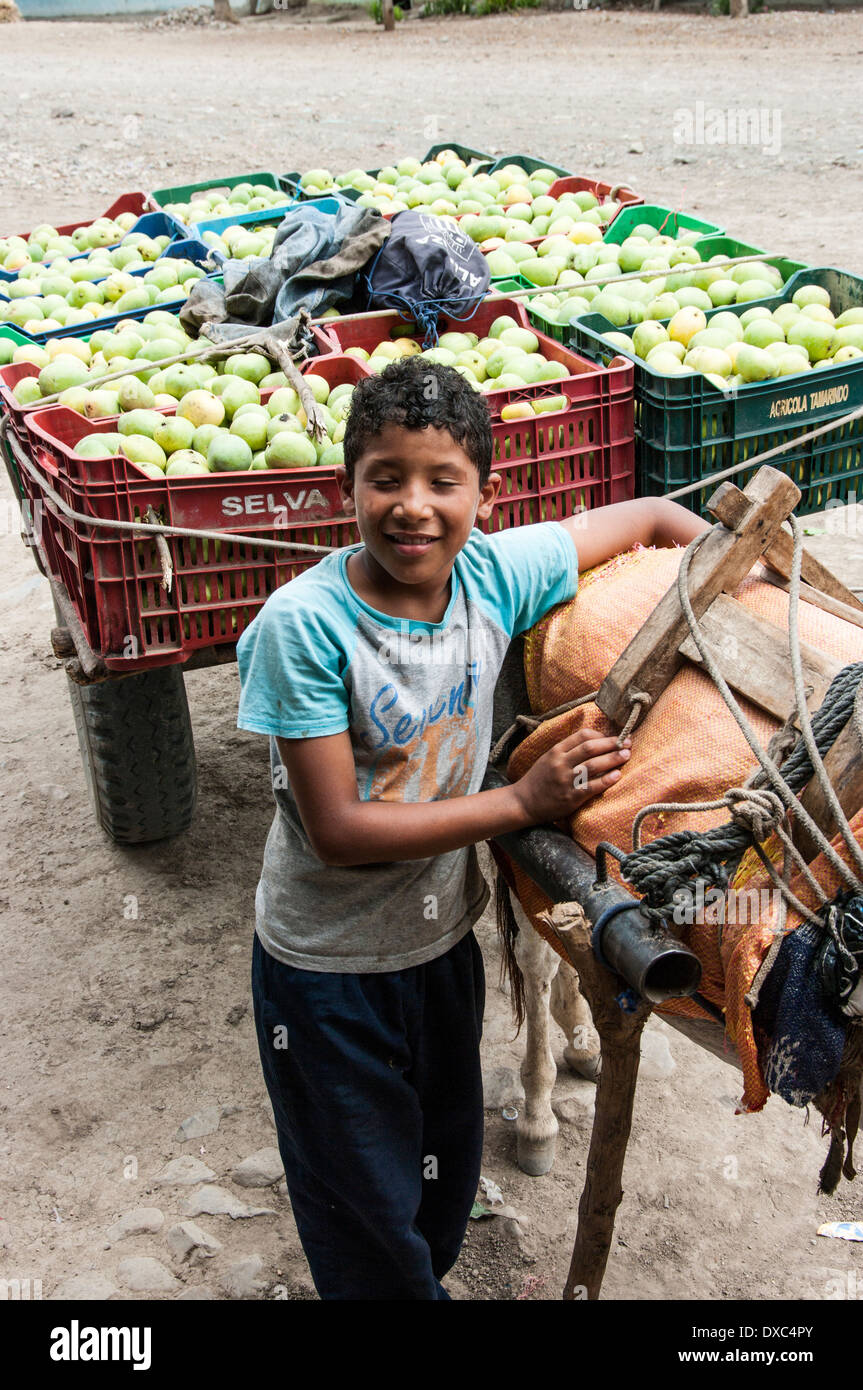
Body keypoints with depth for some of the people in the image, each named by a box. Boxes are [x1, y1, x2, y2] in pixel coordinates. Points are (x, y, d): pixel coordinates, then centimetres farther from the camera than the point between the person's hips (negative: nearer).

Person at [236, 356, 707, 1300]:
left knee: (446, 1175, 27)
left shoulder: (495, 573, -13)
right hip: (327, 968, -4)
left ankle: (424, 1276, 55)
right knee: (368, 1211, 15)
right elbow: (338, 829, -25)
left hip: (444, 939, 5)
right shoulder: (304, 624, -26)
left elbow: (654, 519, 2)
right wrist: (525, 801, -24)